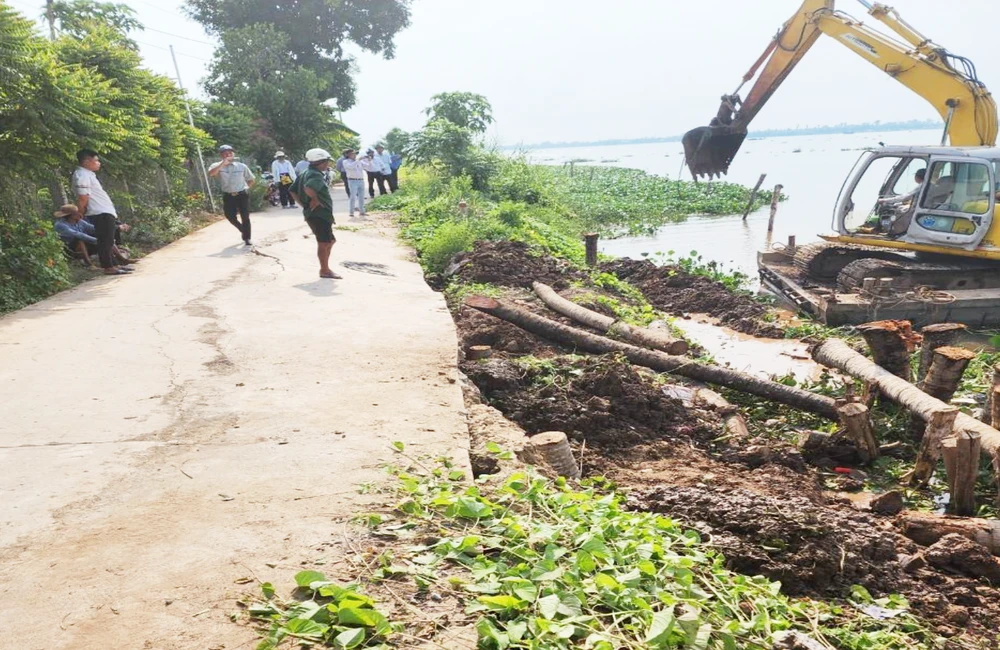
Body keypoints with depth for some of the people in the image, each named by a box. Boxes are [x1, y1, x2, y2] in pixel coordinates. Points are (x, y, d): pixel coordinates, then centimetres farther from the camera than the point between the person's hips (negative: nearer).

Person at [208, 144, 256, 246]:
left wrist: (246, 188, 1)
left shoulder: (241, 166, 2)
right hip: (228, 196, 1)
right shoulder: (218, 166, -2)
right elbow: (211, 173, -26)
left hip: (242, 195, -1)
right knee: (231, 217, 3)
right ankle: (243, 230, 31)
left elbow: (251, 180, 14)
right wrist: (223, 163, -28)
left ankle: (247, 238, 8)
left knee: (245, 217, -3)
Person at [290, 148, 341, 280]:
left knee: (329, 241, 18)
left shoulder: (305, 173, 14)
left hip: (313, 213, 10)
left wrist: (304, 204, 14)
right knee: (324, 243, -3)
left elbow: (293, 191, 18)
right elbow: (308, 189, -39)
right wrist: (315, 199, -21)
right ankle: (325, 271, 4)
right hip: (320, 214, -10)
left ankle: (325, 268, 22)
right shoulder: (316, 176, -18)